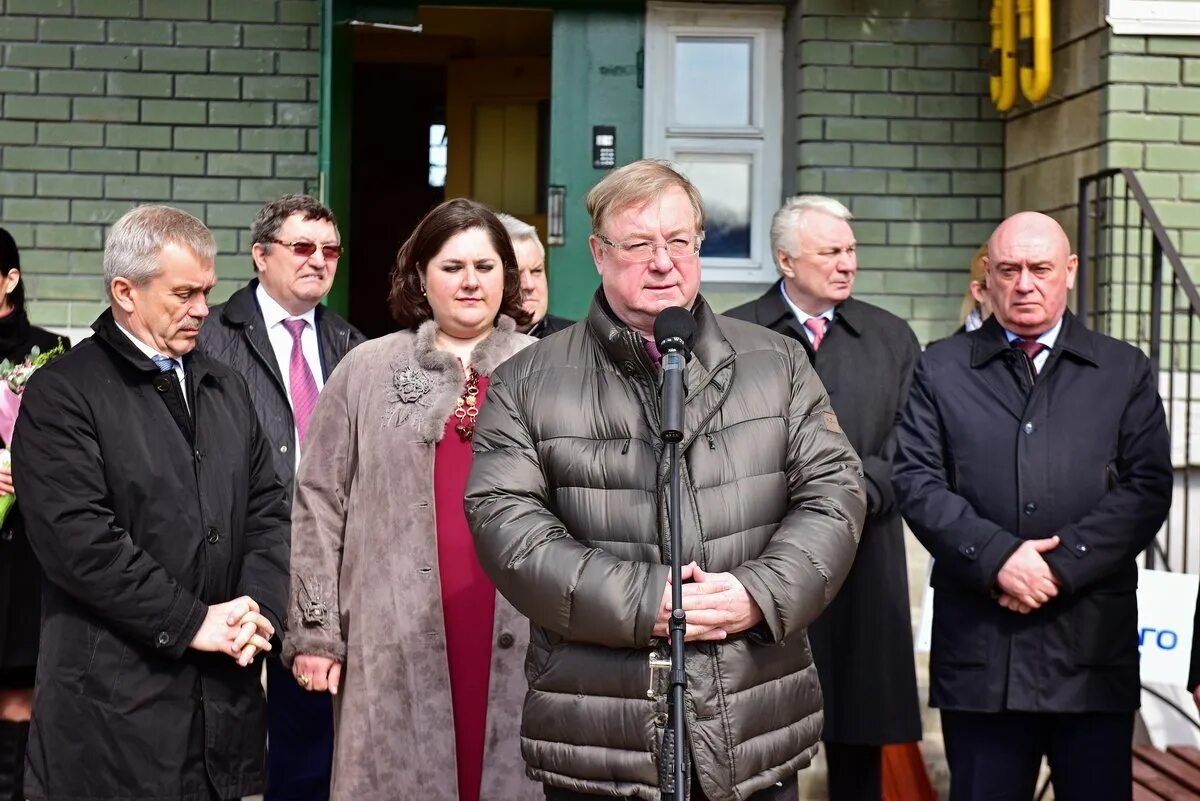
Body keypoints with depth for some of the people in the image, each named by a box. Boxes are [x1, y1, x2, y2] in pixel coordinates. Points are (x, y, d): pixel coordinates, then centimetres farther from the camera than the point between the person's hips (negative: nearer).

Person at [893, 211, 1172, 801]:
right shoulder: (941, 369, 10)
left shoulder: (1125, 371, 11)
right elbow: (916, 481, 0)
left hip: (1094, 642, 0)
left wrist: (1063, 564, -12)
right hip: (979, 641, 0)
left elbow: (1147, 487, 0)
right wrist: (996, 556, -14)